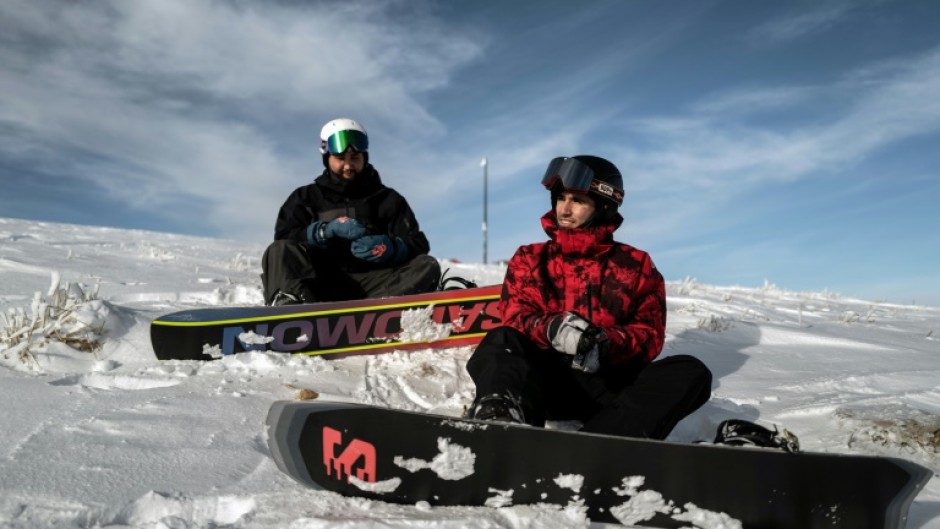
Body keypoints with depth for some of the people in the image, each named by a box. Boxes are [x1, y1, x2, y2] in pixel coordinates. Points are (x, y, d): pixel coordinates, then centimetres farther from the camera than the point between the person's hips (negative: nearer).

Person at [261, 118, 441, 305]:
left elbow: (418, 244, 7)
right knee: (279, 251, -24)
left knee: (427, 266, -23)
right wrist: (327, 230, -13)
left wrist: (390, 247, -15)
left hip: (371, 281, 1)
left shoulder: (388, 199, 20)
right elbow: (284, 238, 4)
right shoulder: (306, 197, 20)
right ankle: (290, 303, -54)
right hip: (321, 281, 0)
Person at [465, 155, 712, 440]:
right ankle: (500, 413, -61)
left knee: (690, 371, -23)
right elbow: (516, 318, 2)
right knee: (501, 340, -27)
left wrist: (605, 343, -18)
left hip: (609, 382, 1)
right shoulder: (530, 259, 16)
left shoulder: (636, 265, 15)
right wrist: (552, 329, -22)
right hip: (547, 377, 0)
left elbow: (650, 335, 5)